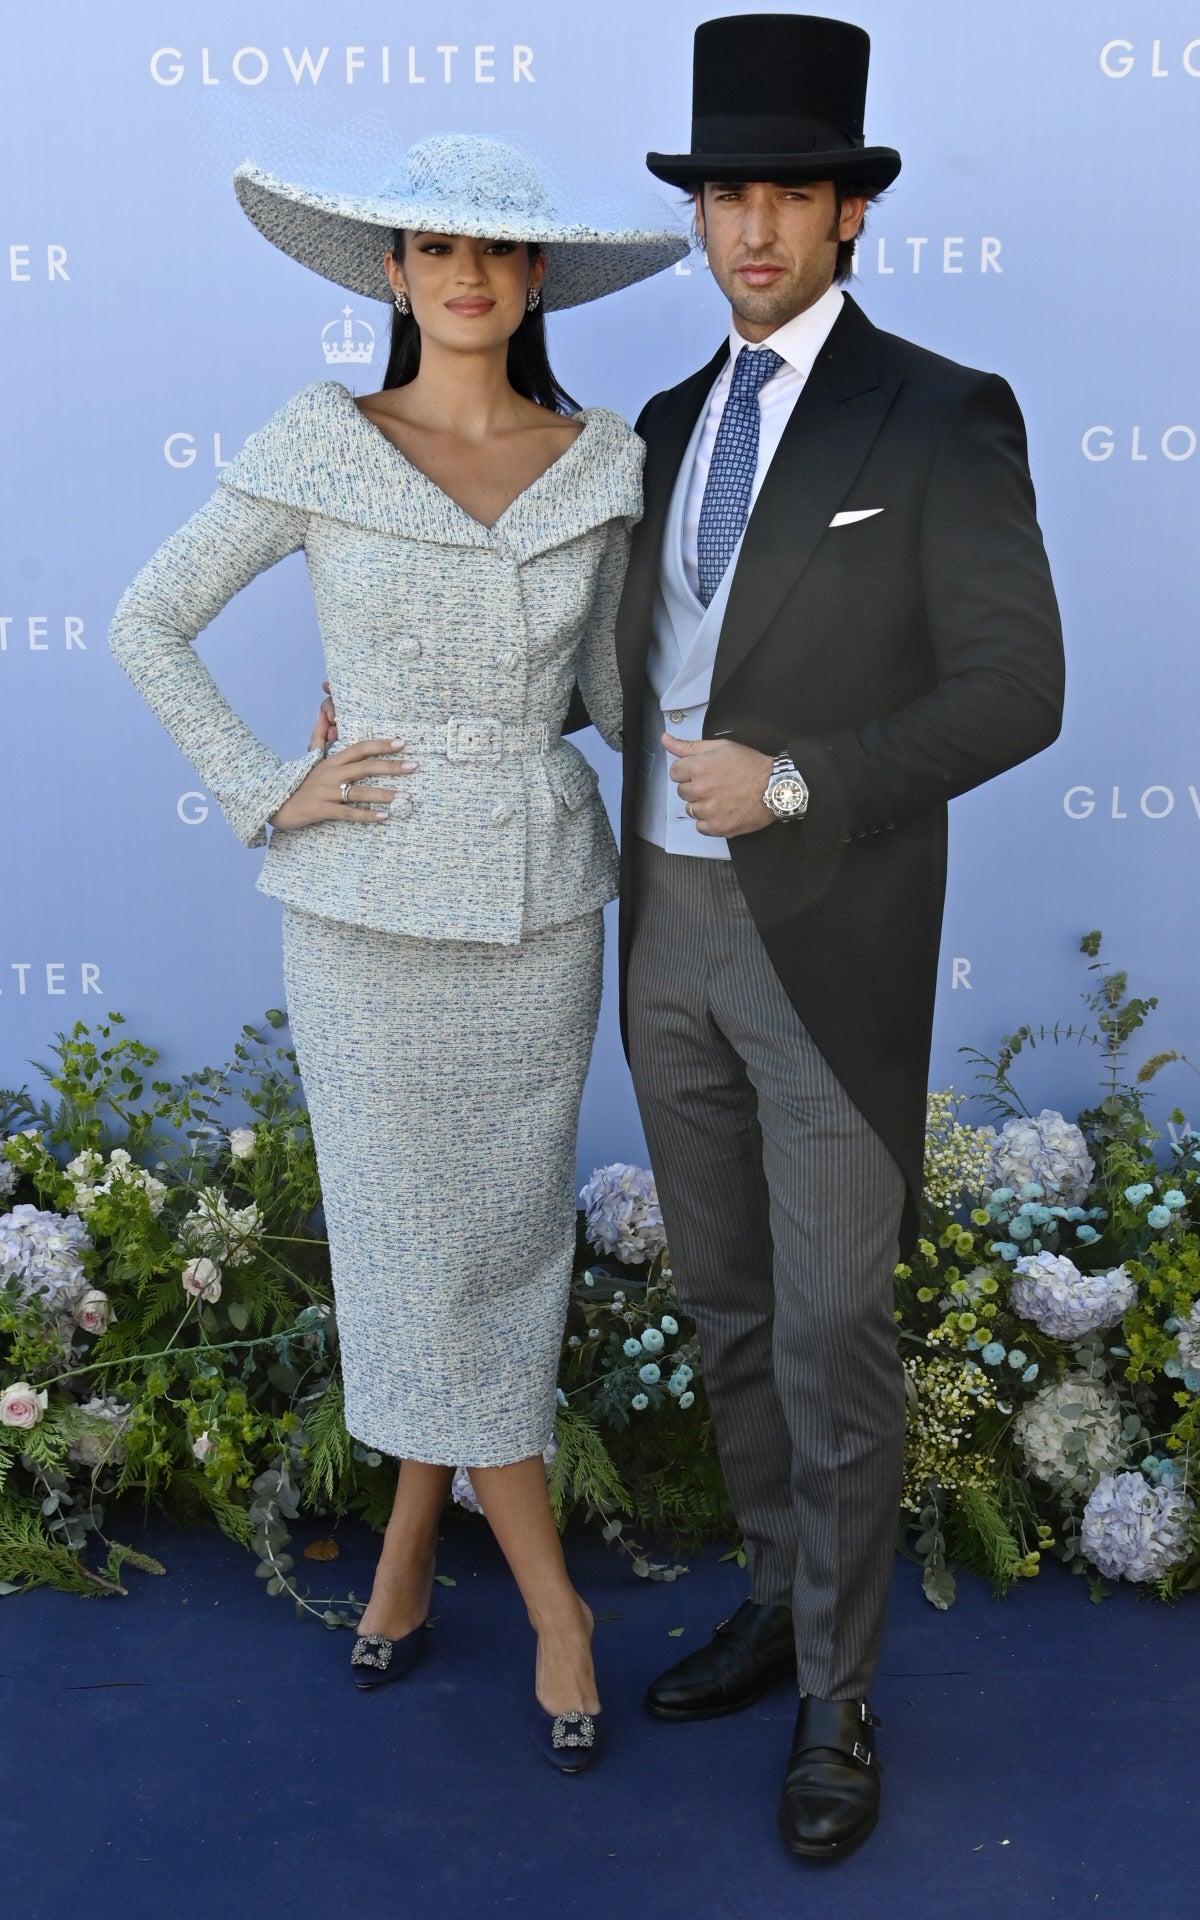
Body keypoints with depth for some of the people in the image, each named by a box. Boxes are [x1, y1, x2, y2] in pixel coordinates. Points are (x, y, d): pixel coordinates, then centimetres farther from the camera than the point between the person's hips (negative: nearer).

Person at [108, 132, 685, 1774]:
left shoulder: (604, 464, 2)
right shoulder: (316, 447, -6)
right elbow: (149, 624, 0)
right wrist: (266, 792, -7)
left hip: (538, 901, 2)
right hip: (368, 905, -2)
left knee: (505, 1237, 10)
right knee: (418, 1252, 3)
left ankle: (413, 1532, 32)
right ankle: (551, 1599, 20)